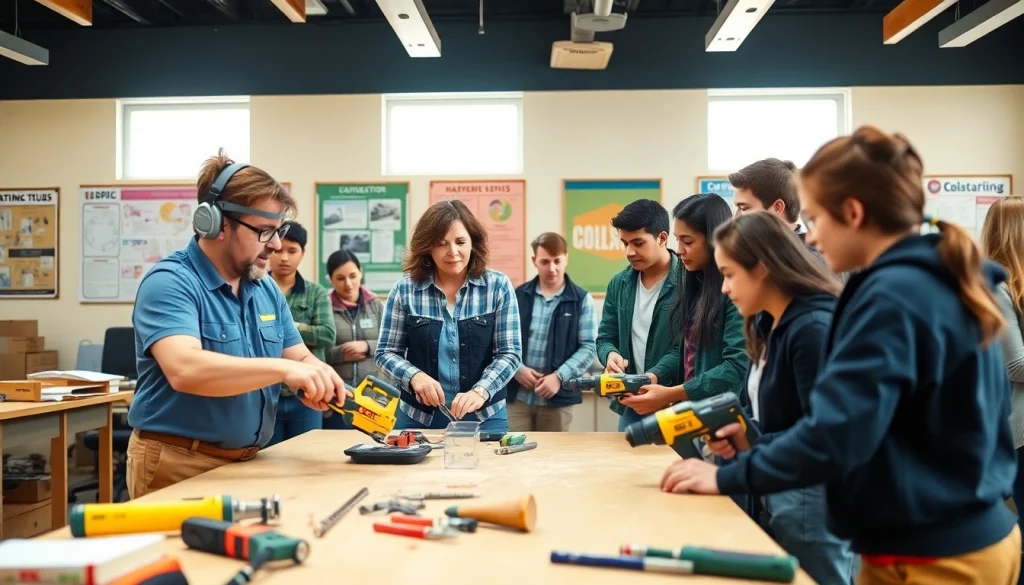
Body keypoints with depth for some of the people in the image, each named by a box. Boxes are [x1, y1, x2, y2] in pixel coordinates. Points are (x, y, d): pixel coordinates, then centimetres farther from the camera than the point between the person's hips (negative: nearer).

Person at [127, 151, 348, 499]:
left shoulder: (267, 290, 6)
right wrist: (283, 368, -37)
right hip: (180, 466, -7)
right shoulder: (169, 283, -16)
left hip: (247, 465, 7)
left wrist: (319, 381, -15)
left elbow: (302, 359, 8)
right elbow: (184, 369, -32)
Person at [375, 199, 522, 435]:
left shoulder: (498, 287, -4)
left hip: (484, 417, 0)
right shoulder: (405, 290, -3)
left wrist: (480, 391, -23)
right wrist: (415, 376, -19)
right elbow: (386, 352, 1)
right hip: (419, 417, 1)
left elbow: (510, 354, -6)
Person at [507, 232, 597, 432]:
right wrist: (516, 368, -10)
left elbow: (589, 347, -4)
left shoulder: (582, 300, 2)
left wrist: (560, 376, -15)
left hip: (558, 398, -1)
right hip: (517, 396, 1)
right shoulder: (518, 296, 7)